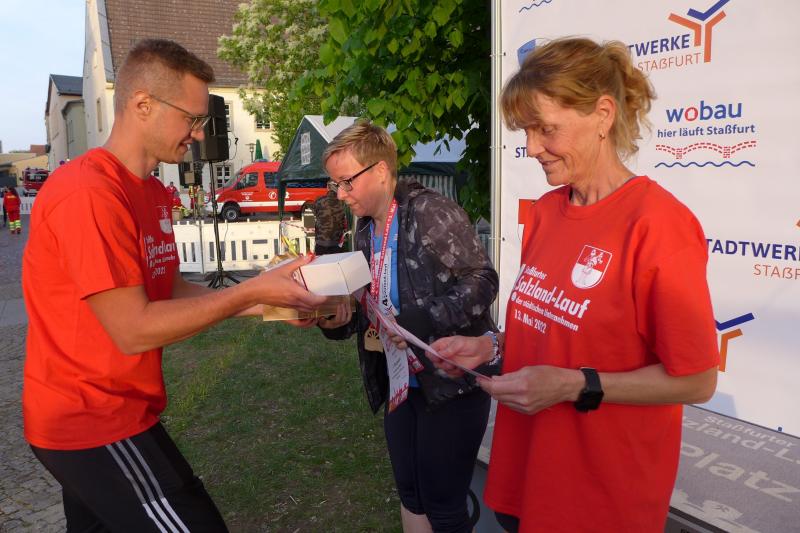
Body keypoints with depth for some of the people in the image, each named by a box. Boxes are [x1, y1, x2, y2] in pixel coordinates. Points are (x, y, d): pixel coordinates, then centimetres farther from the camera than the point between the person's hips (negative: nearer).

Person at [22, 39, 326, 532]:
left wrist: (266, 305, -3)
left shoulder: (154, 193, 7)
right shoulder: (88, 194, -24)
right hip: (90, 423, -9)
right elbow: (134, 330, -25)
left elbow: (171, 289, 8)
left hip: (117, 410, 9)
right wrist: (251, 291, -20)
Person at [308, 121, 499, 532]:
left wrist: (413, 324, -26)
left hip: (451, 379, -8)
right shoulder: (366, 230, 10)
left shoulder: (430, 212, -15)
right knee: (410, 496, 19)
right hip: (399, 384, 8)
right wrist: (338, 320, -8)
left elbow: (482, 281, -19)